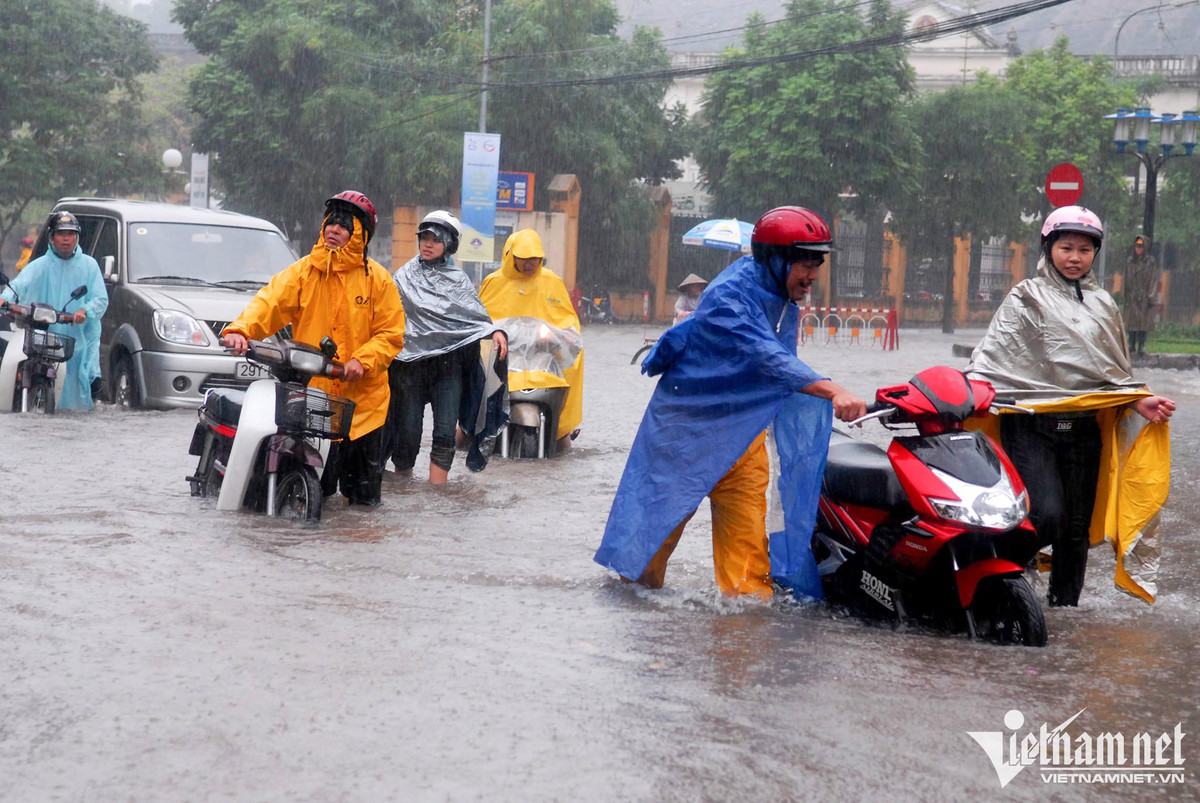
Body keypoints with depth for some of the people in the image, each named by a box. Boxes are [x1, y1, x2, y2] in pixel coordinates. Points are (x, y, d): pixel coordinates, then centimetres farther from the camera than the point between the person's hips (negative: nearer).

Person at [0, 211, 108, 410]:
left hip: (81, 342, 0)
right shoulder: (40, 265, 7)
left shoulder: (89, 265, 10)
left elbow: (101, 299, 3)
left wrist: (85, 311, -18)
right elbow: (20, 283, -9)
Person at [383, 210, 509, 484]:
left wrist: (494, 331, -17)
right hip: (409, 364, 0)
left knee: (445, 433, -10)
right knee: (408, 431, 0)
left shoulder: (458, 280, 14)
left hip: (448, 363, 0)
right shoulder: (404, 277, 13)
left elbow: (475, 313, 2)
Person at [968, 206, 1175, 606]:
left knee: (1078, 528, 7)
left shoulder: (1103, 304, 18)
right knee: (1047, 515, -21)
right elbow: (994, 353, -4)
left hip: (1085, 427, 5)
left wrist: (1142, 402, 6)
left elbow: (1117, 371, 23)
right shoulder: (1026, 298, 4)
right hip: (1032, 425, -5)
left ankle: (1065, 607, 19)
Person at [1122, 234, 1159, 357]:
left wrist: (1152, 297, -8)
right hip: (1132, 296, 3)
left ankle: (1141, 346, -2)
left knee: (1144, 320, -5)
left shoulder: (1151, 261, 2)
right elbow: (1125, 279, 12)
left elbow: (1154, 280, -1)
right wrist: (1123, 296, 7)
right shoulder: (1129, 261, 10)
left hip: (1145, 296, -3)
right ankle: (1132, 345, 7)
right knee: (1131, 320, 1)